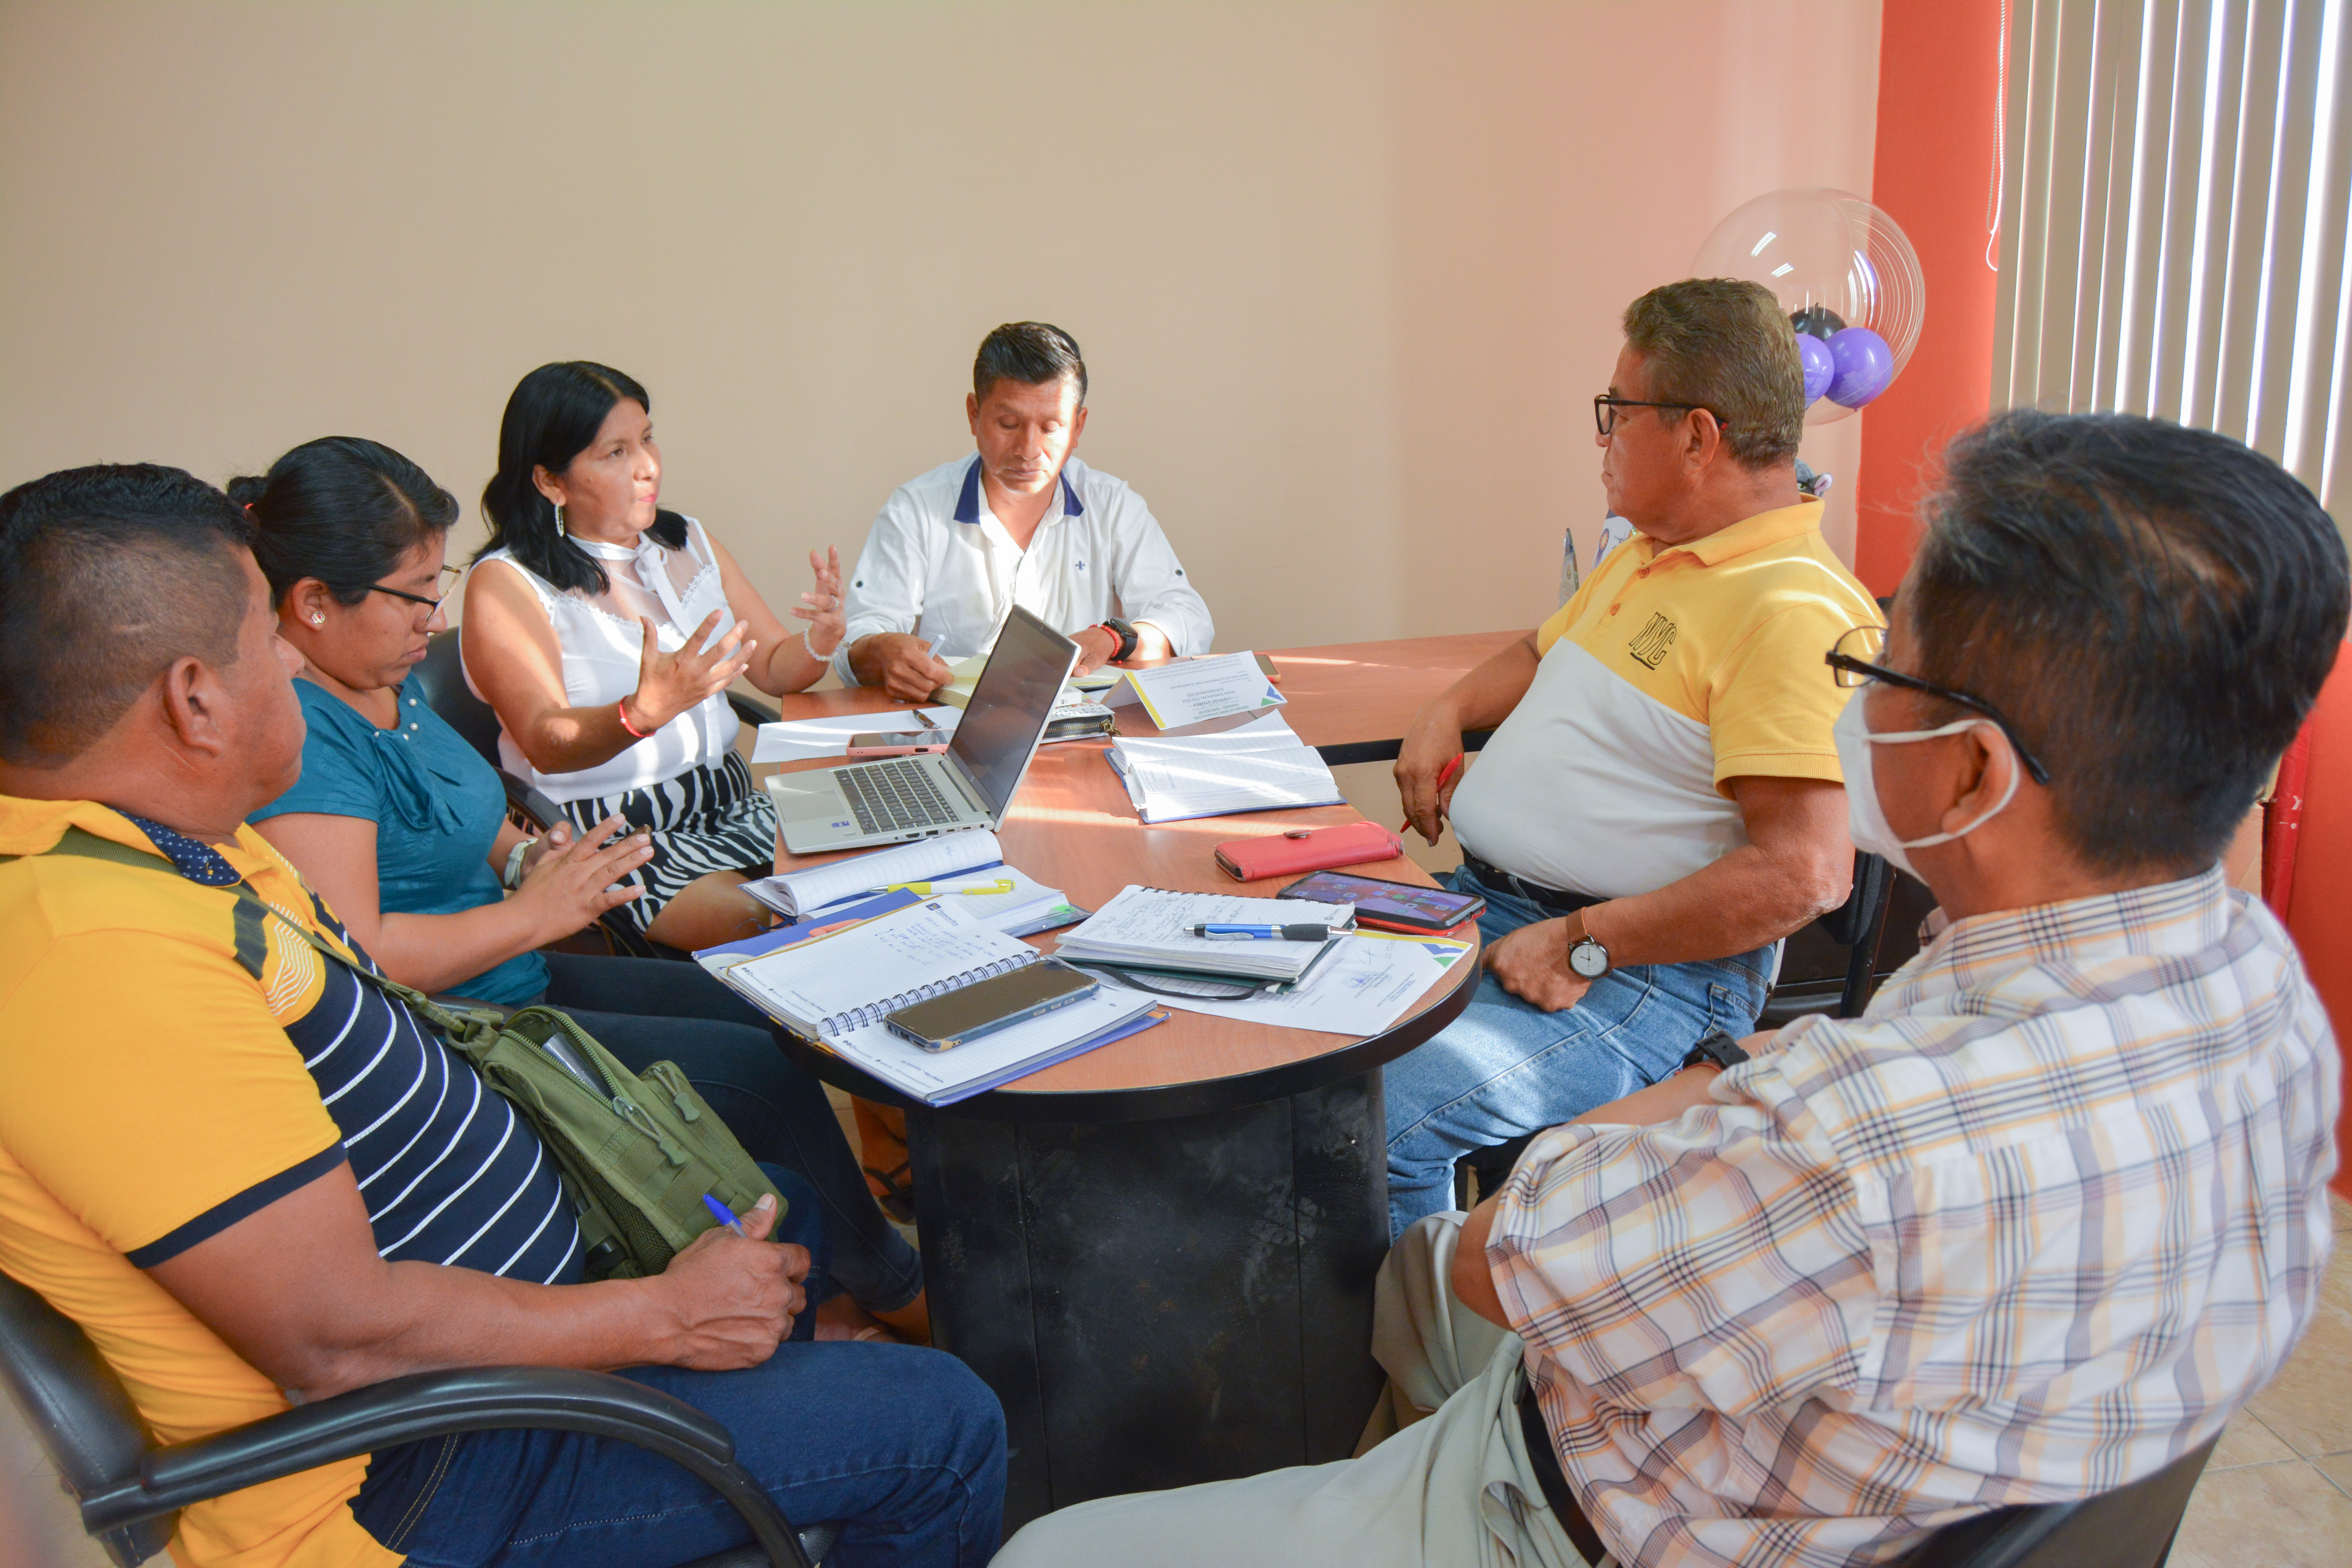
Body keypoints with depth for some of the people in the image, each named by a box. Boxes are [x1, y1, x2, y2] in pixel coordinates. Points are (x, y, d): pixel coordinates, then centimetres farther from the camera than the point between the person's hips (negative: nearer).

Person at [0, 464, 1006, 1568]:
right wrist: (666, 1315, -20)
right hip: (397, 1475, -10)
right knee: (942, 1425, -7)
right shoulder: (102, 950, -33)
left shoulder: (164, 845, 0)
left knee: (776, 1208, 27)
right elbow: (343, 1341, -31)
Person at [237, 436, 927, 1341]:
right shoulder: (291, 727, -22)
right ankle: (894, 1292, 10)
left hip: (511, 979, 11)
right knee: (764, 1077, -15)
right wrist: (534, 913, -18)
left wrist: (529, 858, 2)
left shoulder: (383, 684, 10)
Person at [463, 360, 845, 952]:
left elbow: (774, 668, 14)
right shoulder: (504, 585, -7)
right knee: (758, 925, -29)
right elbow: (547, 744, -18)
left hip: (730, 803, 6)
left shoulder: (689, 543, 14)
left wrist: (821, 641, -10)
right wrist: (644, 713, -39)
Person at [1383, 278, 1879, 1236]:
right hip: (1477, 903, 10)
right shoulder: (1644, 555, 16)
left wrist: (1584, 943, -21)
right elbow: (1541, 653, 35)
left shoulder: (1795, 611, -17)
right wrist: (1450, 711, 14)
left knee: (1375, 1116, -29)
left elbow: (1803, 874, -24)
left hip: (1648, 970, -9)